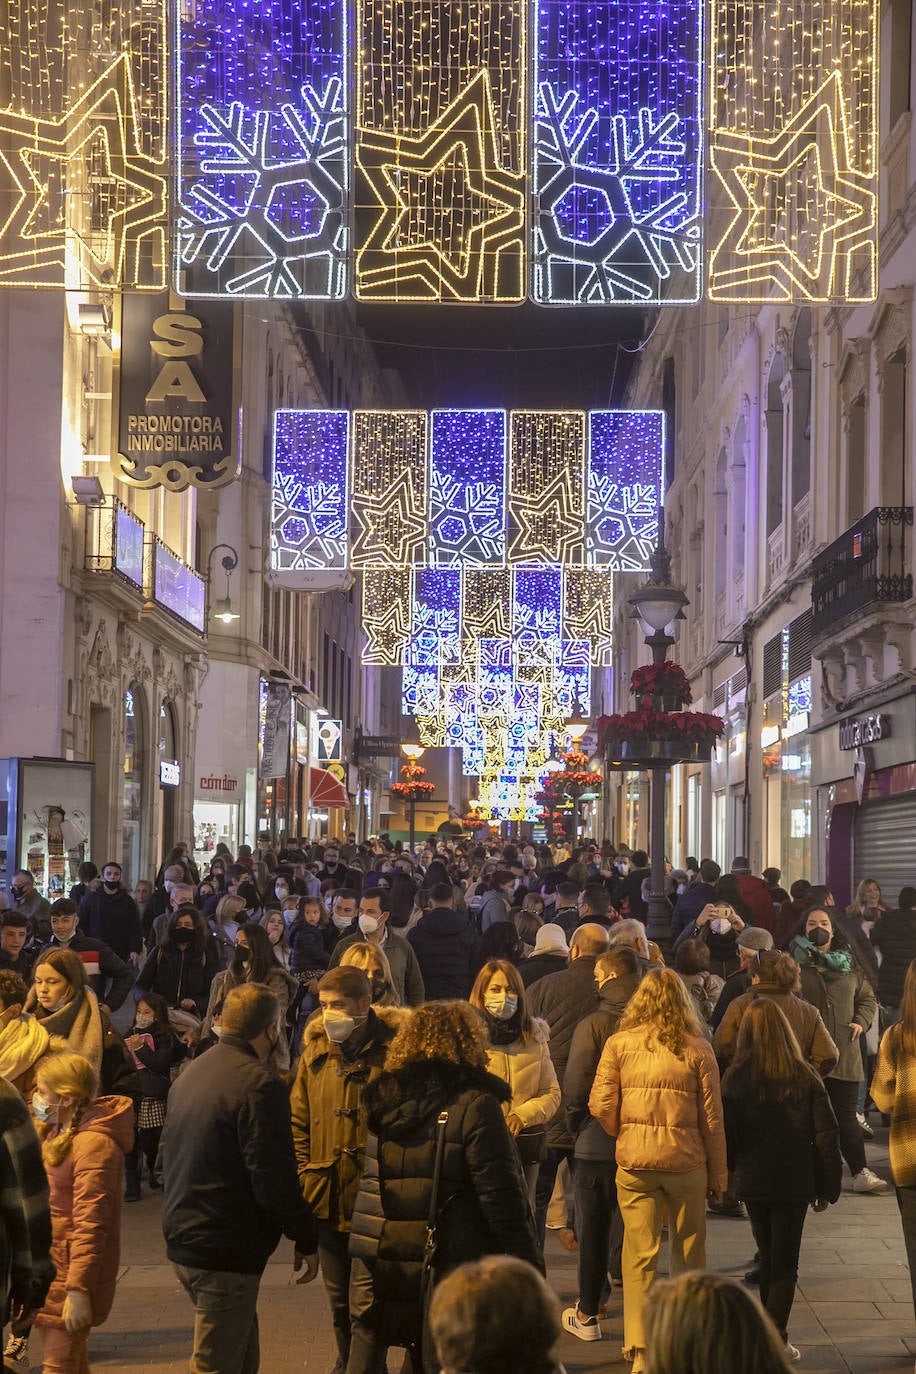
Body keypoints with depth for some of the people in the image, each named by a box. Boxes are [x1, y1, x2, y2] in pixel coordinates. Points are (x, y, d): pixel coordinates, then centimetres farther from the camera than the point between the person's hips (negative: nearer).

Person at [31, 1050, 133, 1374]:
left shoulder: (94, 1145, -20)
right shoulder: (56, 1134, 11)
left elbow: (90, 1225, -24)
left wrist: (78, 1291, -26)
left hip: (70, 1276, -10)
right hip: (47, 1273, 10)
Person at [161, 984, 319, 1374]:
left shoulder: (190, 1074, 11)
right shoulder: (259, 1085, -18)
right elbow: (275, 1180, -20)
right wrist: (306, 1239, -8)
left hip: (183, 1240, 9)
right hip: (227, 1249, -9)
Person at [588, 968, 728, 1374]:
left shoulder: (619, 1044, -1)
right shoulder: (697, 1050, -2)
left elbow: (600, 1106, -4)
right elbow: (711, 1118, -1)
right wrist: (718, 1173, 8)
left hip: (634, 1160, 0)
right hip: (686, 1160, 0)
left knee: (639, 1255, 5)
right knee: (689, 1256, 14)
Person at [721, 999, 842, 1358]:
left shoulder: (737, 1077, -9)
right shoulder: (805, 1077, -5)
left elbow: (725, 1134, -7)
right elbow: (826, 1134, -3)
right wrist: (827, 1186, 4)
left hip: (754, 1180, 0)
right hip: (796, 1181, 0)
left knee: (768, 1259, 16)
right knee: (785, 1262, 4)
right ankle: (776, 1337, -7)